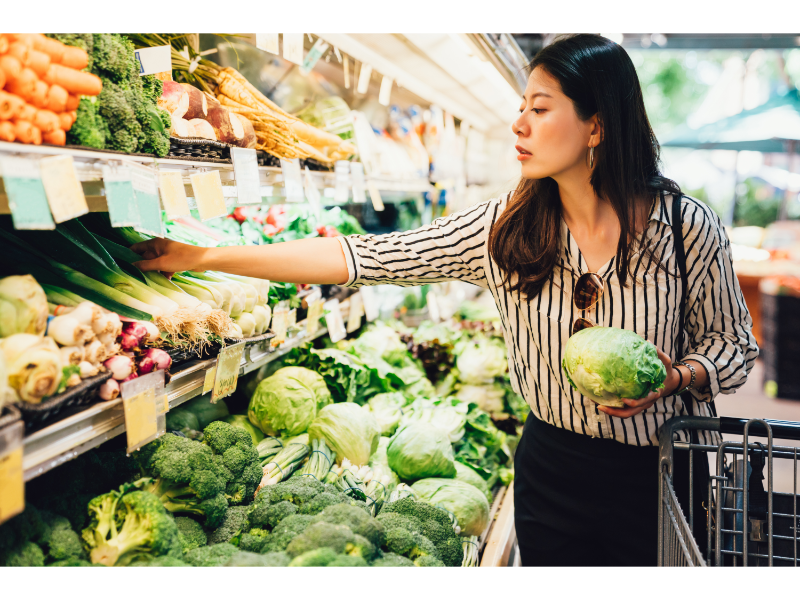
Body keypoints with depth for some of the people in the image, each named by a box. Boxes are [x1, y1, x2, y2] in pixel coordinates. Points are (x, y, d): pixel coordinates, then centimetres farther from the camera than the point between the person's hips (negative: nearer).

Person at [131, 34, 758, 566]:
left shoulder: (689, 227, -13)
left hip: (659, 475, -1)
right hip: (551, 470, 2)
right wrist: (202, 257, -11)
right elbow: (364, 257, -11)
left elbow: (734, 343, 2)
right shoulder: (503, 228, -10)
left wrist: (676, 378, -22)